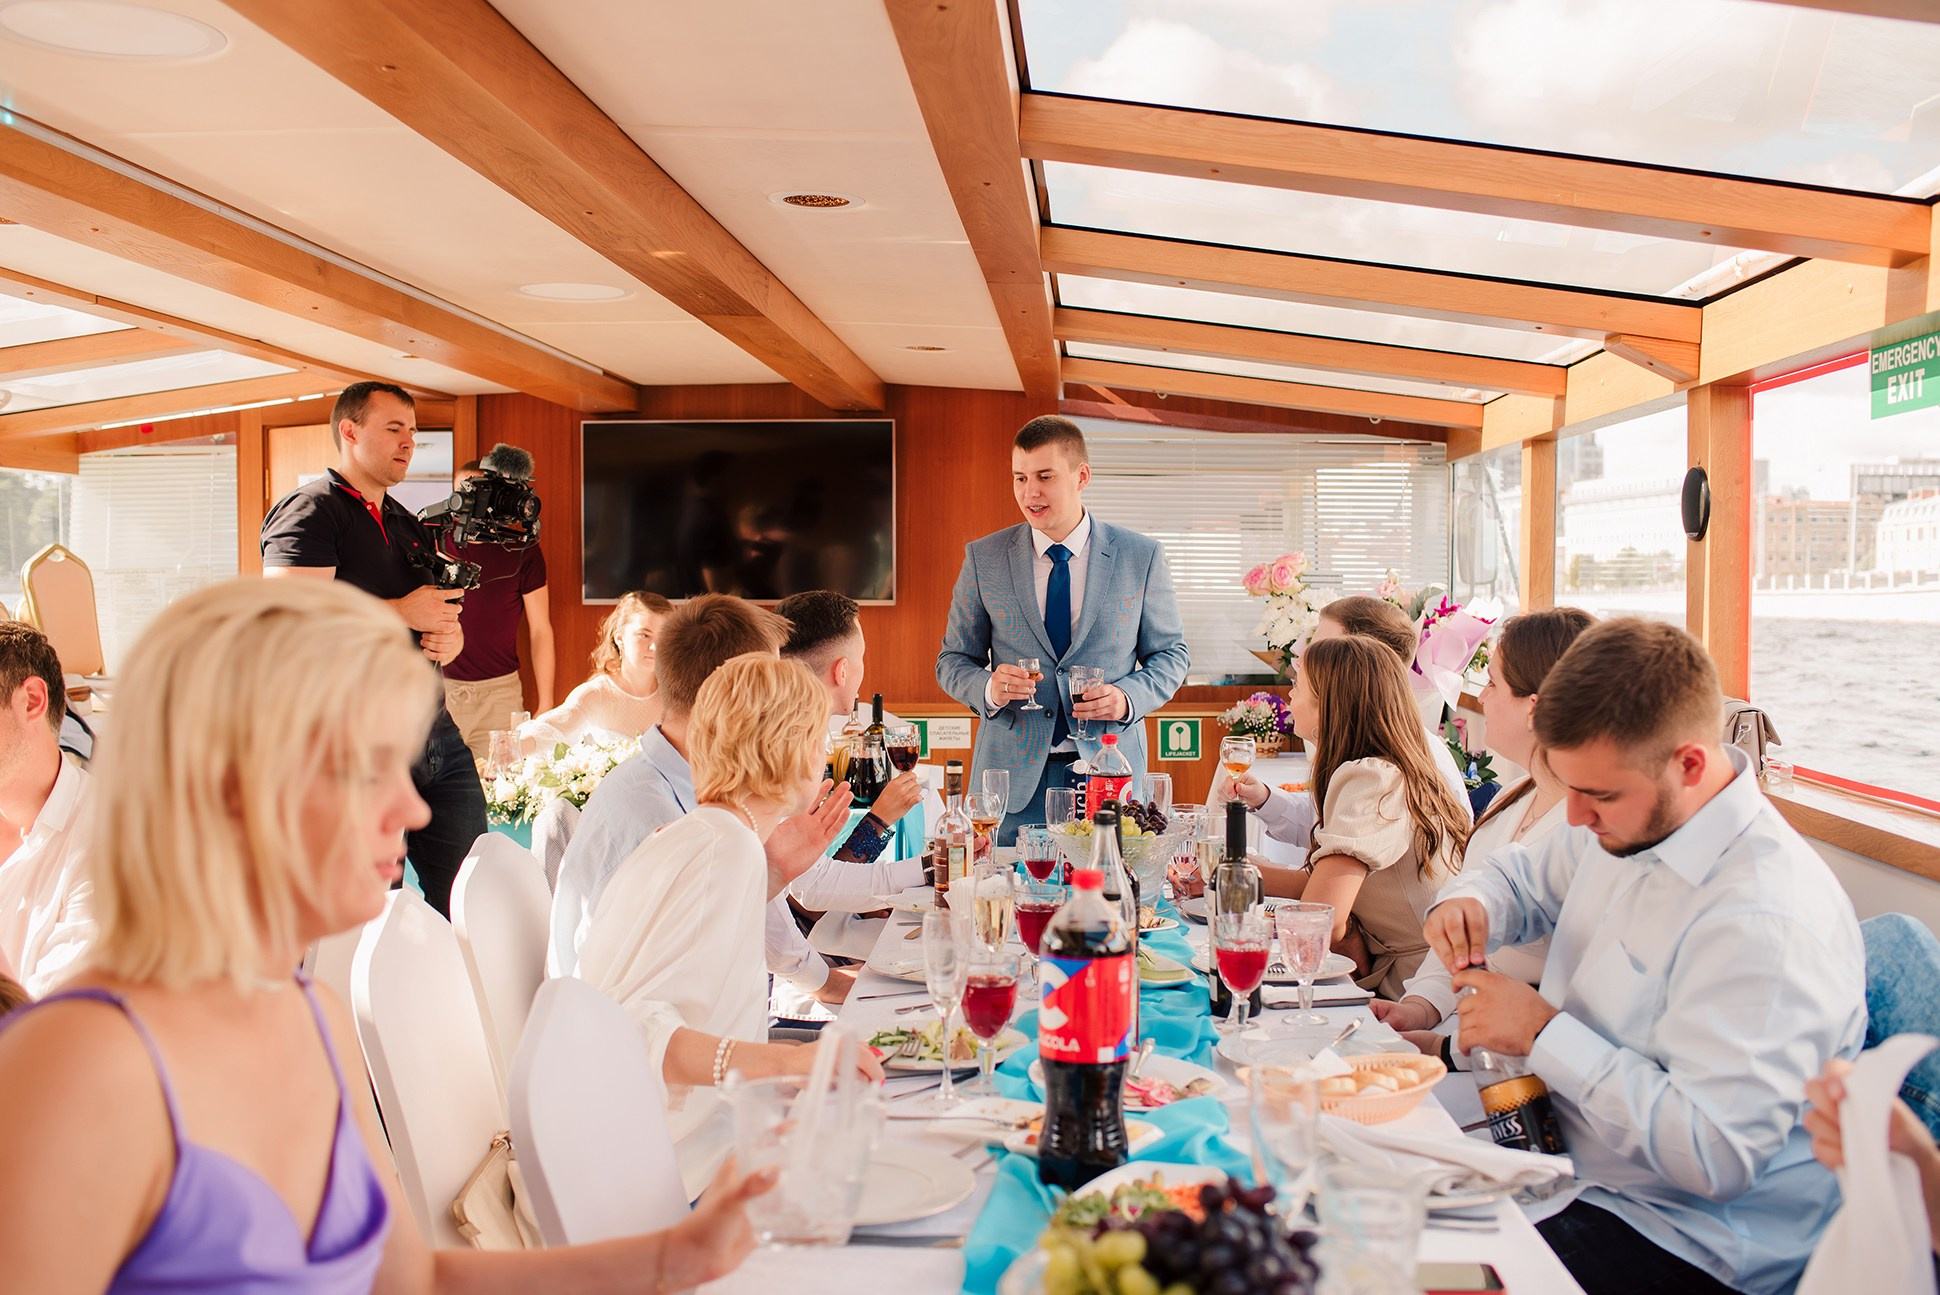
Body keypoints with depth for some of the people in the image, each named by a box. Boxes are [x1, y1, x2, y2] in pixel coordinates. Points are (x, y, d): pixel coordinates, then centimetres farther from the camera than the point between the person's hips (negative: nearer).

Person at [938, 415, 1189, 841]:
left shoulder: (1141, 556, 1)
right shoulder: (983, 558, 2)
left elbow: (1172, 654, 8)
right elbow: (953, 660, 8)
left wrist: (1128, 697, -12)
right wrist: (988, 687, -14)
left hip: (1110, 770, 0)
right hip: (1012, 774, 0)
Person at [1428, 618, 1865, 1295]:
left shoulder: (1766, 922, -27)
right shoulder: (1630, 822, 1)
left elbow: (1714, 1154, -30)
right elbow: (1523, 875, 20)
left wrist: (1544, 1033, -23)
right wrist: (1468, 904, -4)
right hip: (1562, 1151, 8)